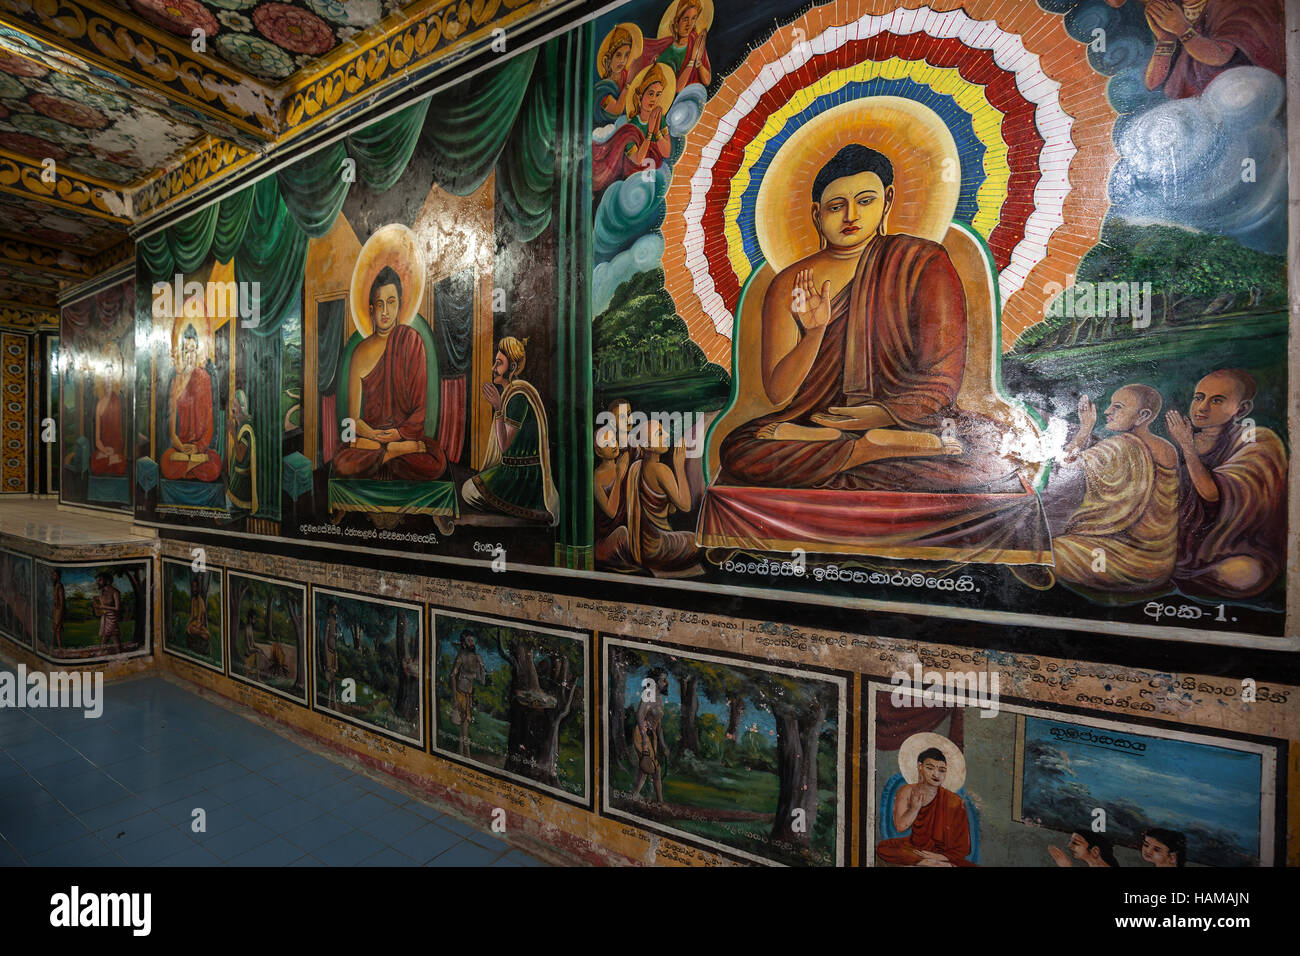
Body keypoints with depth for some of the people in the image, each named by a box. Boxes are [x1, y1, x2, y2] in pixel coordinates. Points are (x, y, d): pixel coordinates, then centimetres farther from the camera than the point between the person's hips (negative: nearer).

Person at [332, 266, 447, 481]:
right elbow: (354, 419, -1)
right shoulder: (361, 353, 0)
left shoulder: (412, 340, 1)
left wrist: (396, 434, -13)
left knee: (437, 463, -31)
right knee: (342, 465, -31)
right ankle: (404, 449, -12)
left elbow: (420, 408, -1)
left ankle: (379, 457, -8)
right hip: (370, 432, 0)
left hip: (407, 430, 0)